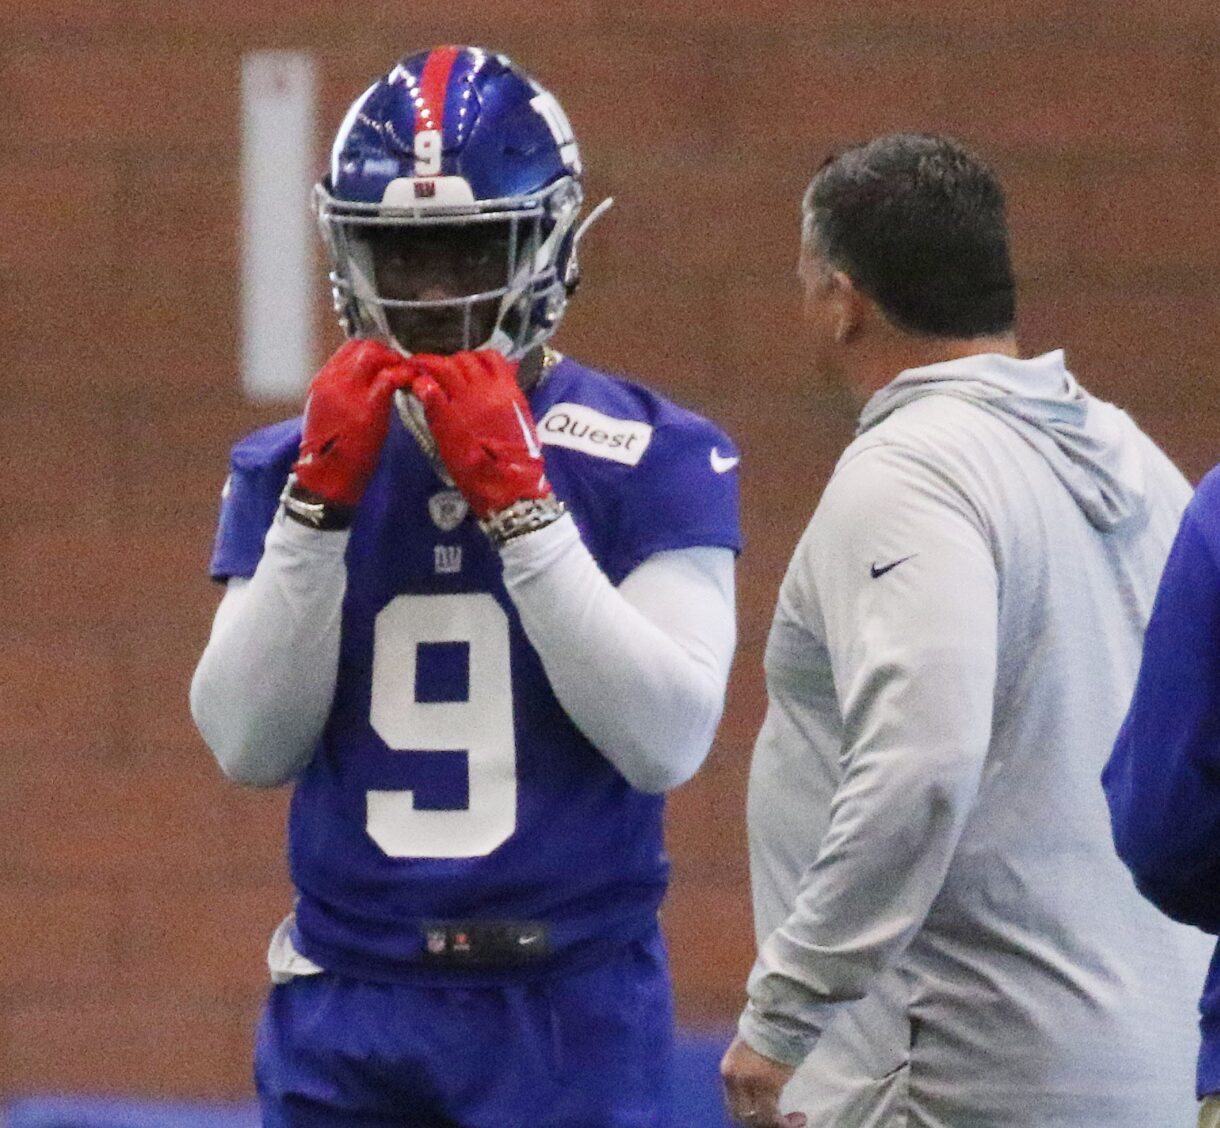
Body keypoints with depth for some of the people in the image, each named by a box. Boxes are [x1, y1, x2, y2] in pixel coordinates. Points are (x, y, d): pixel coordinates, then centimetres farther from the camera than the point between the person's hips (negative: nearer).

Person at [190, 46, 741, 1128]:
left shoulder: (654, 461, 0)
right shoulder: (290, 465, 9)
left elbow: (666, 740, -12)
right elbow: (251, 745, -1)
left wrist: (518, 501, -16)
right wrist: (321, 498, -9)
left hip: (568, 1006, -3)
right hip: (348, 999, 3)